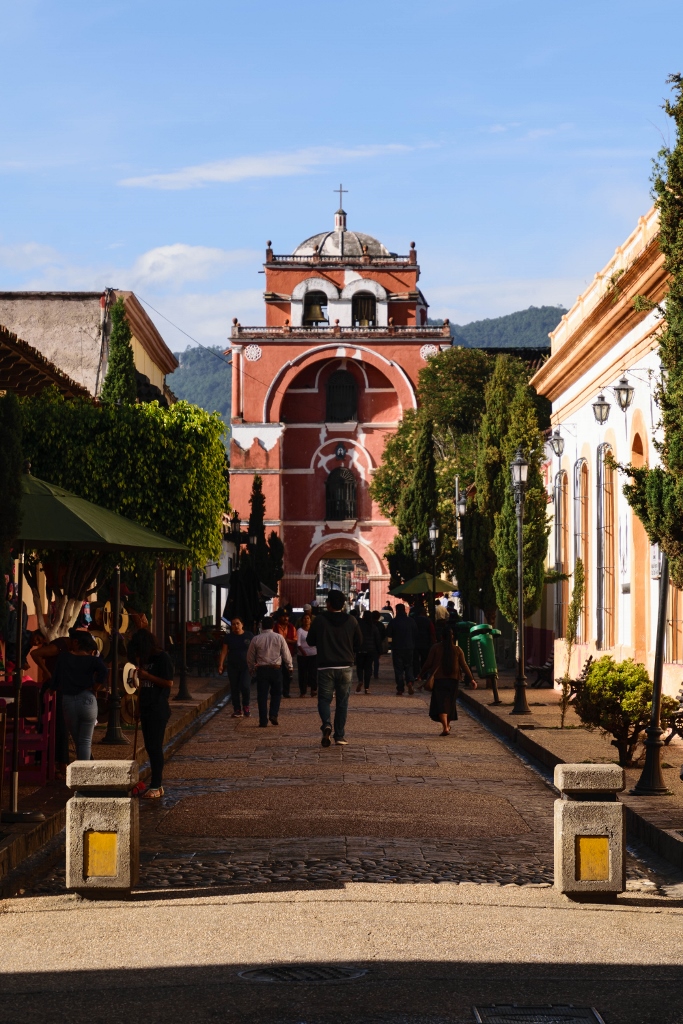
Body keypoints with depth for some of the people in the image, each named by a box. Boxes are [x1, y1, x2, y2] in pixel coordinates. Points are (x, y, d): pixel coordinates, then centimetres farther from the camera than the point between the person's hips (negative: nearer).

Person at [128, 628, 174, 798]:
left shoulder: (163, 658, -10)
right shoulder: (145, 659, 14)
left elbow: (169, 682, -14)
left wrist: (148, 676, -16)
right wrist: (139, 707, 18)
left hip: (158, 709, -8)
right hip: (146, 708, 8)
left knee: (155, 747, -8)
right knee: (150, 747, 9)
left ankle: (156, 787, -6)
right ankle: (156, 784, 15)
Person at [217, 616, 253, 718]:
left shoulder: (249, 636, 2)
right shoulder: (229, 637, 5)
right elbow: (224, 651, 4)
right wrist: (220, 665, -4)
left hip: (246, 666, -2)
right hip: (233, 667, 2)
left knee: (245, 686, -16)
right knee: (234, 688, 3)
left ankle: (245, 706, 8)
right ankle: (237, 710, 12)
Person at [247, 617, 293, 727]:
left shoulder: (256, 639, 1)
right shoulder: (279, 637, -1)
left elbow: (250, 657, 8)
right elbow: (286, 655, 2)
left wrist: (251, 669, 24)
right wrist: (290, 668, 13)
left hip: (261, 669, 0)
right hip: (276, 669, 0)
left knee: (262, 695, 3)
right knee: (276, 693, 16)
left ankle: (263, 721, 1)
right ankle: (273, 714, -1)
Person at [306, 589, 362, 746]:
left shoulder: (319, 620, -5)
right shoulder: (351, 621, 2)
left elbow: (311, 641, 4)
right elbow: (359, 643, 9)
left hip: (325, 667, -2)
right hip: (346, 667, 2)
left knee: (324, 698, 6)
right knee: (342, 701, 9)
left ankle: (326, 724, -22)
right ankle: (339, 736, 7)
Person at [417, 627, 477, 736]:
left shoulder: (436, 648, -6)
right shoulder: (457, 649, -1)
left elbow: (428, 663, -5)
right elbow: (464, 665, -1)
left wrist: (421, 675, 7)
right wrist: (471, 679, 5)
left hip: (439, 679, -2)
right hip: (453, 679, 2)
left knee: (440, 703, -3)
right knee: (450, 702, 18)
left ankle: (445, 727, -18)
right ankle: (447, 724, 31)